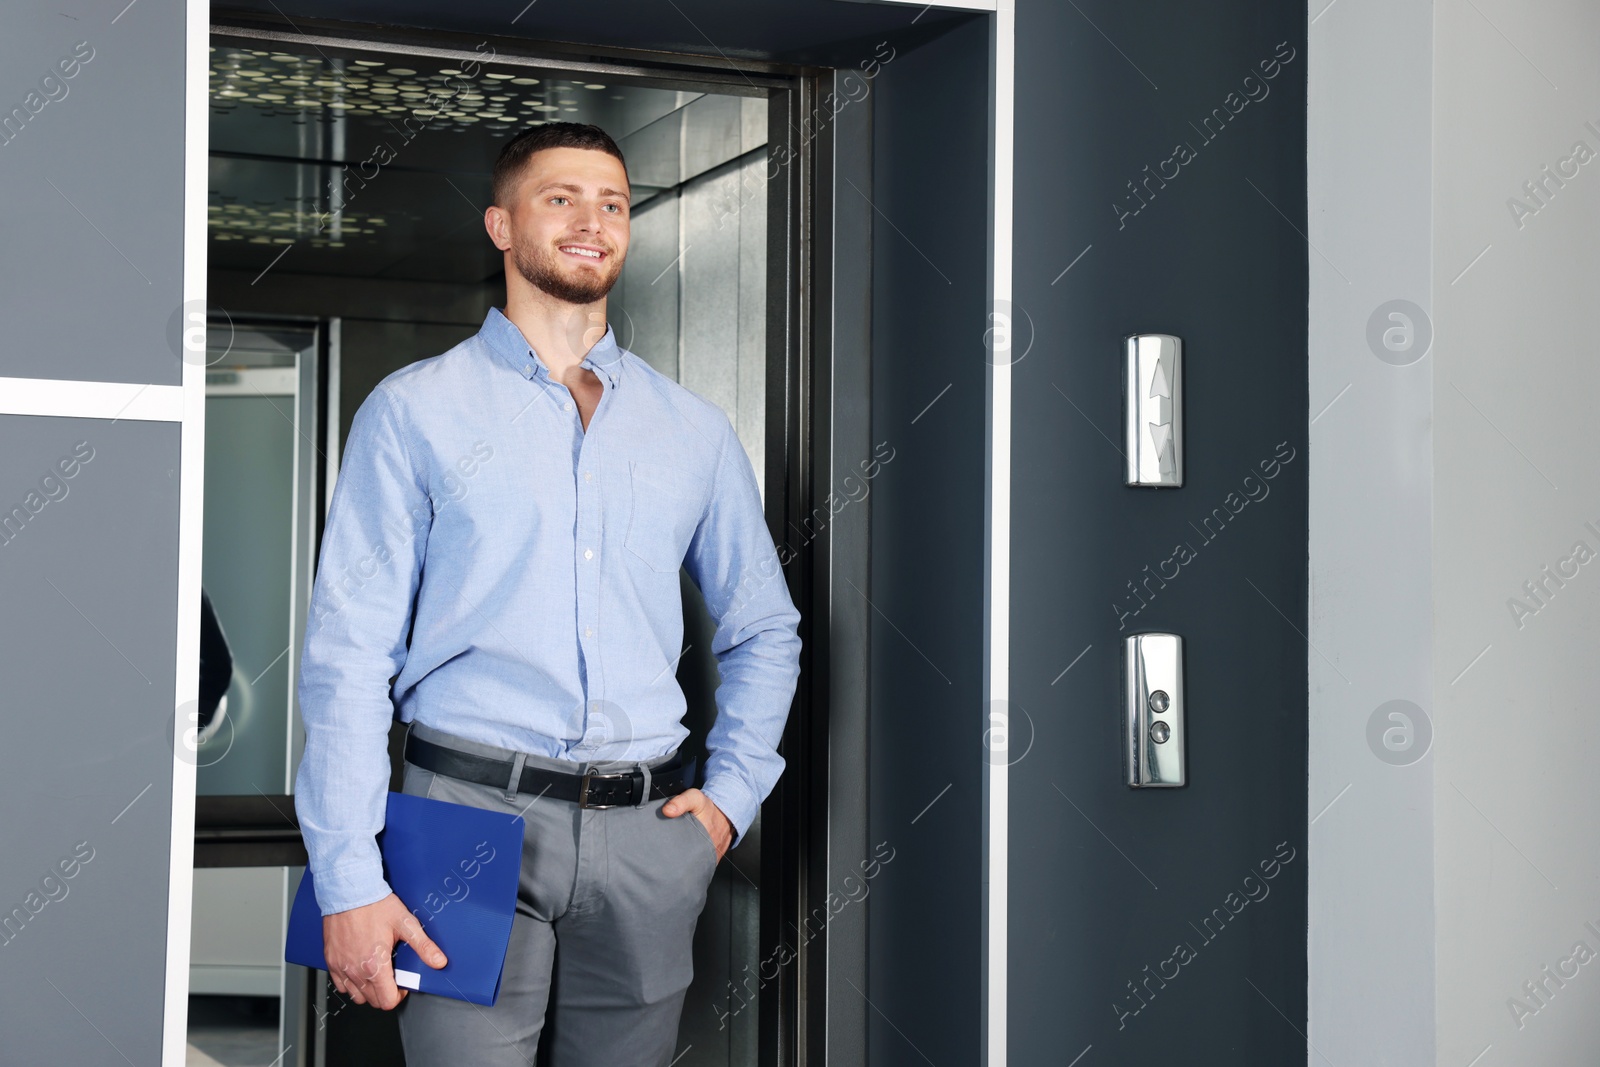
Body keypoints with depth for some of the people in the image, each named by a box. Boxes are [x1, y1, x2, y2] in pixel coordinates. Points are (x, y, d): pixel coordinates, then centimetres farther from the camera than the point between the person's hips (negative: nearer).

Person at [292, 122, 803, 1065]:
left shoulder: (695, 429, 14)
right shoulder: (415, 411, 3)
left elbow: (765, 630, 23)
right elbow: (349, 652, -2)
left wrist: (731, 793, 9)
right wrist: (349, 879, -10)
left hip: (649, 839, 3)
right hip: (475, 811, -3)